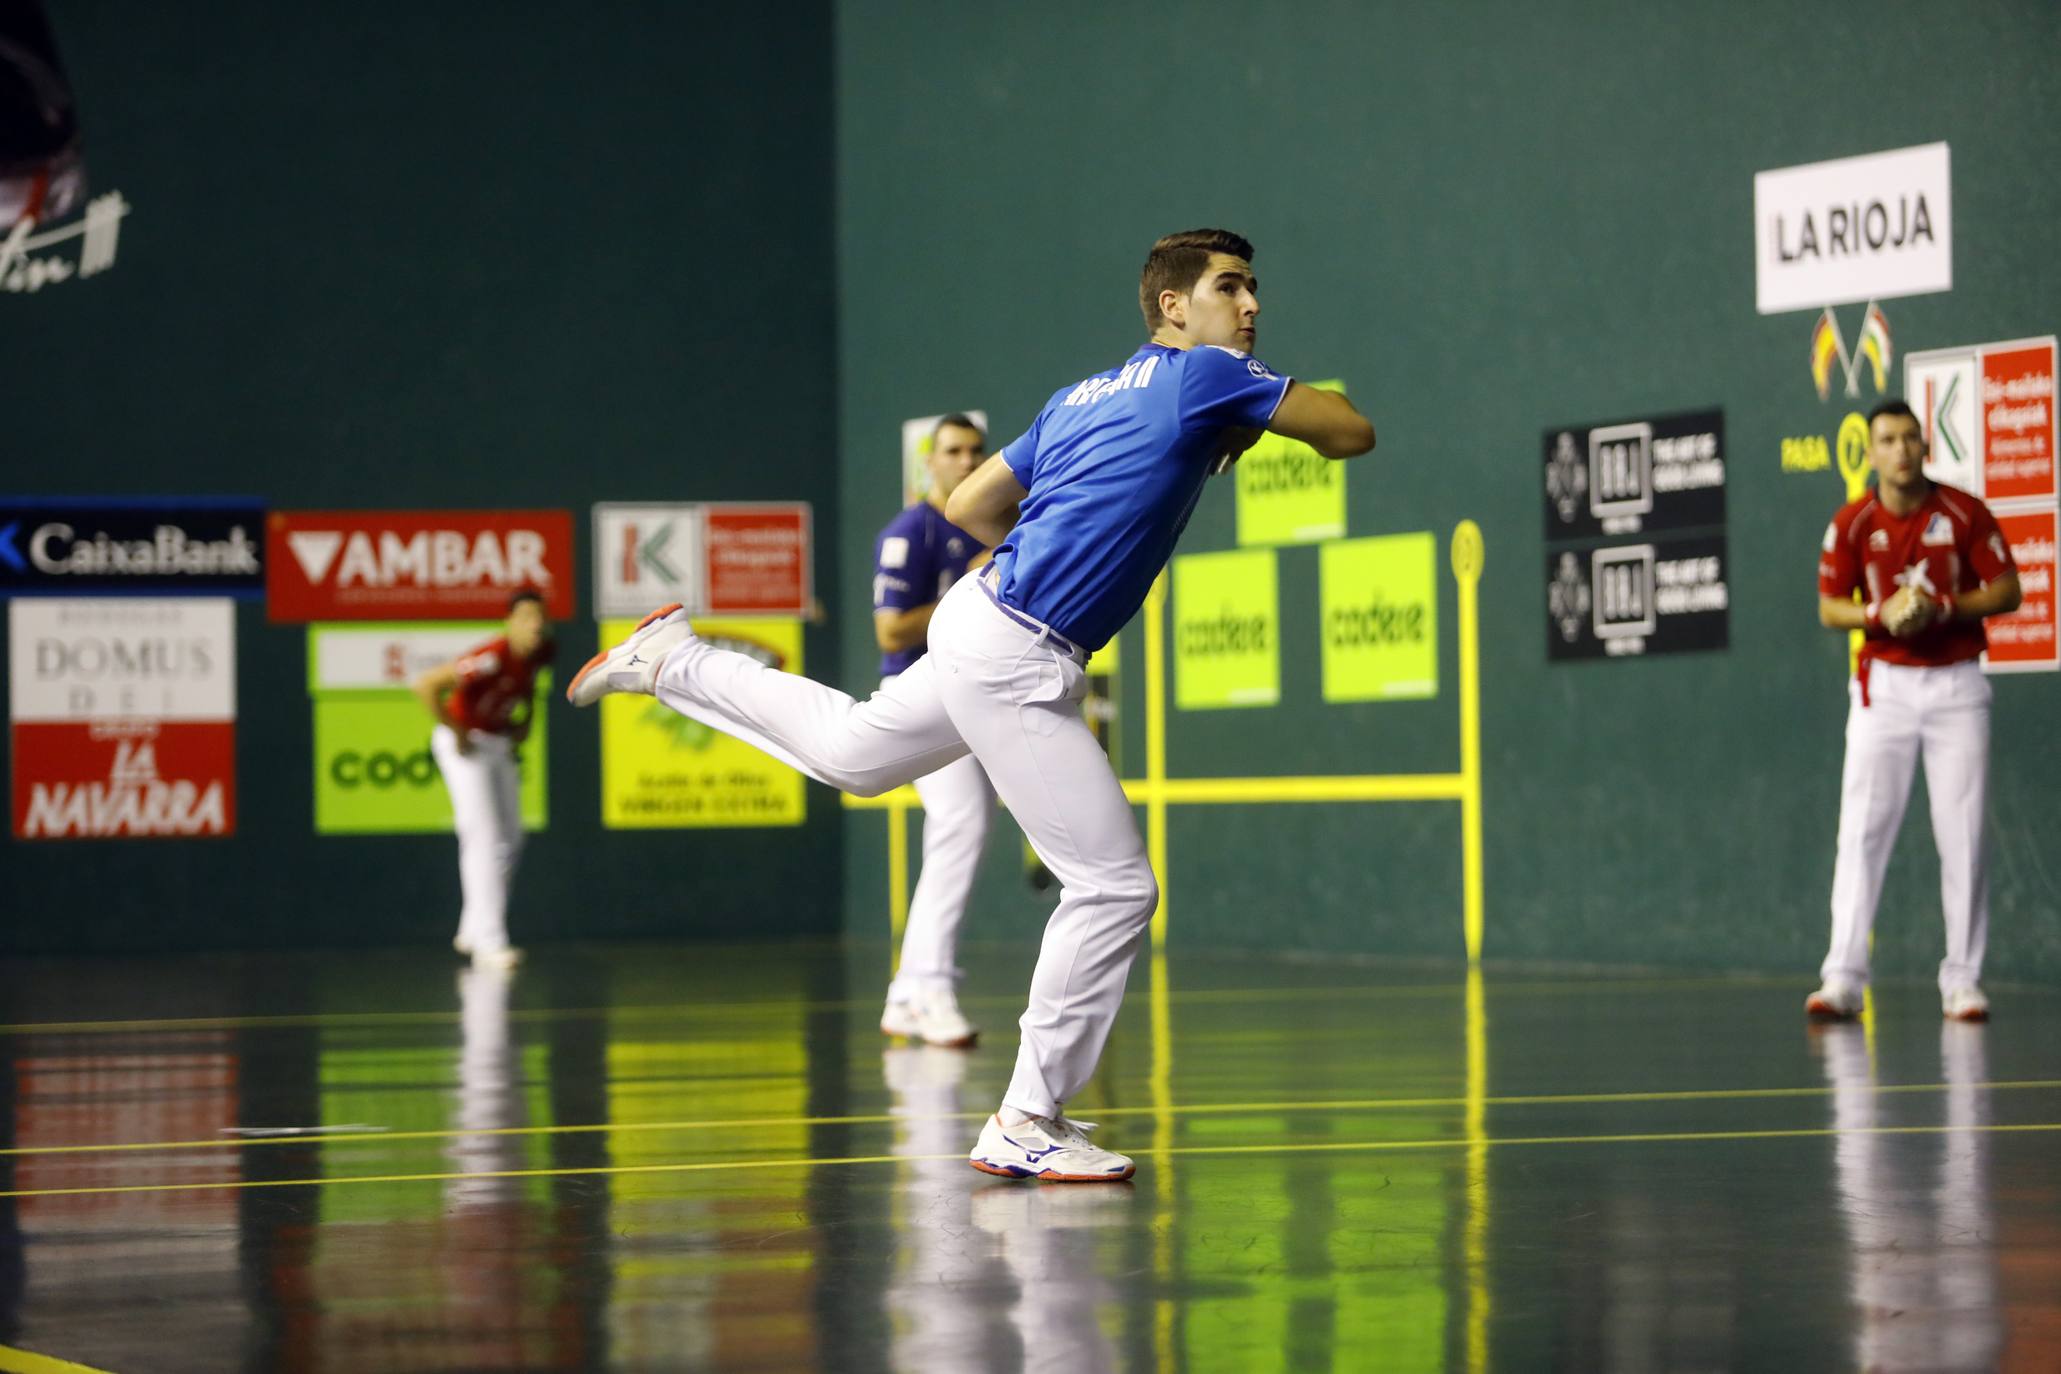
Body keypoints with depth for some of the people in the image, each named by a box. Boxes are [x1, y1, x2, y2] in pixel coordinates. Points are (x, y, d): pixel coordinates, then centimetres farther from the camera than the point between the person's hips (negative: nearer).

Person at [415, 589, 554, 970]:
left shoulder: (539, 653, -4)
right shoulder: (492, 658, -30)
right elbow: (426, 685, -35)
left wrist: (525, 720, 9)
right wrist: (457, 734, -25)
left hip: (500, 745, 9)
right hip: (467, 746, -9)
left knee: (510, 841, 12)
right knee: (484, 841, -13)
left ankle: (473, 930, 23)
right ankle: (488, 942, -13)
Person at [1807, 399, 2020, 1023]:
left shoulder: (1964, 513, -4)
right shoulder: (1852, 523, -1)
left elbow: (2005, 591, -2)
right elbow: (1829, 607, 3)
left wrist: (1941, 607, -17)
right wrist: (1880, 612, -17)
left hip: (1957, 684, 0)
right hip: (1884, 684, 0)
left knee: (1963, 835, 0)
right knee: (1862, 830, -6)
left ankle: (1963, 978, 8)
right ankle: (1843, 976, -6)